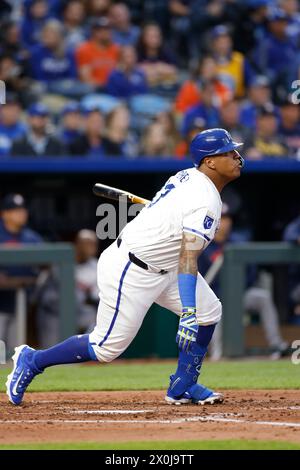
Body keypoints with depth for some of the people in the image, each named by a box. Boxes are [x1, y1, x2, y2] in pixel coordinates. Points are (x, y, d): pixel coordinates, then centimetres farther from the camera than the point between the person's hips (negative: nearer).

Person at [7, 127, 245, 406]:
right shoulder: (204, 203, -25)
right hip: (131, 273, -10)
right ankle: (32, 361, 14)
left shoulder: (188, 177, 3)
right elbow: (188, 260, -31)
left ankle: (182, 387, 13)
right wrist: (188, 315, -35)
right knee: (107, 348, -2)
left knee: (208, 311, 5)